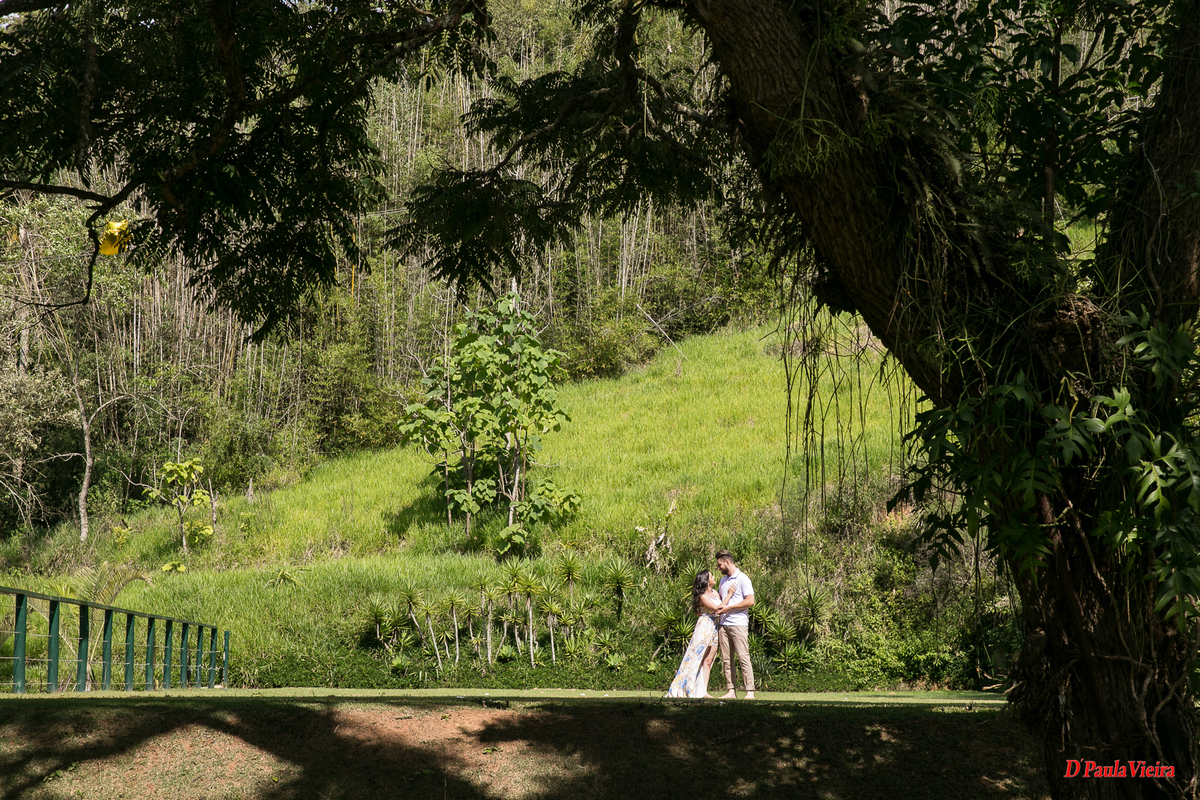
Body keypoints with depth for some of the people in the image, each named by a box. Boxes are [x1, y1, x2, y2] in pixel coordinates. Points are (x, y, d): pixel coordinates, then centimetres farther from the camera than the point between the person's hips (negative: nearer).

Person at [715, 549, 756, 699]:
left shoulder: (743, 579, -4)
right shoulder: (723, 580, 20)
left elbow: (750, 601, -12)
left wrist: (728, 608, -12)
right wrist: (718, 607, 10)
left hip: (739, 624, -7)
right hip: (724, 624, 7)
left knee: (743, 657, -10)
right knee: (726, 659, 4)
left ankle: (750, 691, -10)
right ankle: (730, 691, 6)